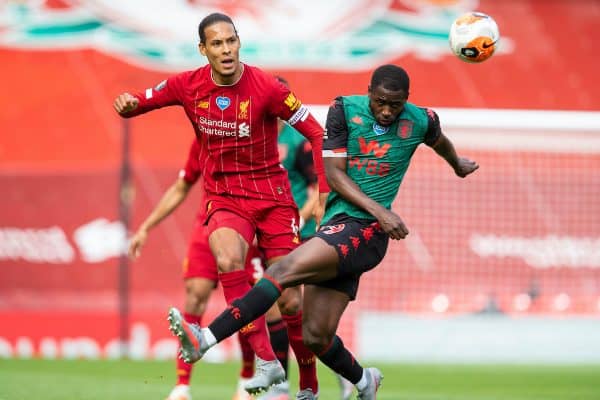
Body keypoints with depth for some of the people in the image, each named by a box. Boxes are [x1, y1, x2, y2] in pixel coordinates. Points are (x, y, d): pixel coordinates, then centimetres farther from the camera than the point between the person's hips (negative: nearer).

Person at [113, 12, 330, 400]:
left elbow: (317, 134, -9)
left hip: (272, 196, -1)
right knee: (227, 259, -33)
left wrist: (325, 195, -15)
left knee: (291, 302, -2)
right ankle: (267, 361, -30)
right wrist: (127, 103, -18)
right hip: (224, 197, 1)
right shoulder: (188, 86, -6)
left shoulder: (266, 87, -14)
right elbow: (137, 103, 7)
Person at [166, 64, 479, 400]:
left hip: (366, 232, -4)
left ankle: (206, 339, -34)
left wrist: (459, 165, 48)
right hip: (337, 223, 4)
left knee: (284, 270, -25)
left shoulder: (421, 121, 1)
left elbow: (440, 142, 26)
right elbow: (334, 173, -2)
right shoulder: (345, 110, 2)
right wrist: (379, 210, -13)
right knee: (316, 336, 3)